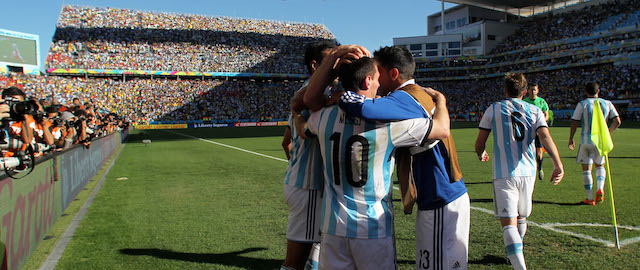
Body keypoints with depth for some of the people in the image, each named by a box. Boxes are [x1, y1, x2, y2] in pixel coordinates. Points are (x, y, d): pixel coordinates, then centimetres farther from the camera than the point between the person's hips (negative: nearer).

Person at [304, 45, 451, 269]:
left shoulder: (324, 117, -4)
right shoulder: (387, 122, -14)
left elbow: (309, 100, 21)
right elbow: (442, 129, -4)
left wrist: (333, 56, 14)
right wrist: (440, 98, 17)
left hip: (334, 227, 3)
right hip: (375, 229, -3)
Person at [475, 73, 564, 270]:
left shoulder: (493, 110, 2)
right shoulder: (535, 111, 7)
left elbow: (479, 144, 2)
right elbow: (545, 137, -11)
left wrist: (481, 155, 23)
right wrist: (558, 165, -16)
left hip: (503, 174, -4)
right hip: (528, 173, 4)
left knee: (508, 222, -9)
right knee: (521, 217, 23)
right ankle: (516, 253, 45)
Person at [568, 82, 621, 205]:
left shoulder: (582, 104, -5)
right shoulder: (607, 104, 4)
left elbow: (574, 123, -8)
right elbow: (617, 121, 2)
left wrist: (571, 139, 3)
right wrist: (607, 133, 18)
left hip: (586, 140, -3)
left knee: (586, 168, 6)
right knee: (600, 166, 22)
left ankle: (590, 198, 8)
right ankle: (600, 188, -3)